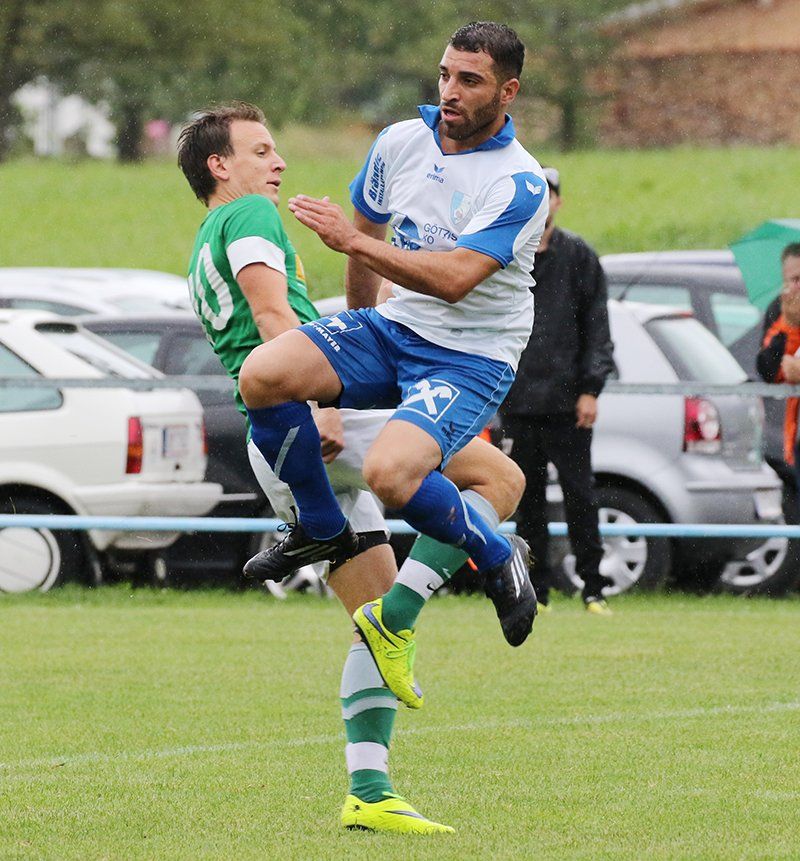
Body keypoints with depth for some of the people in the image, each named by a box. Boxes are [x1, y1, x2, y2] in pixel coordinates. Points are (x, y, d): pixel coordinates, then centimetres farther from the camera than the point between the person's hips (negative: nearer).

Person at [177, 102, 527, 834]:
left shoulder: (202, 255, 30)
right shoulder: (249, 217, 1)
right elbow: (271, 313, -15)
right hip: (317, 421, -10)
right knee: (500, 475, -11)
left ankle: (369, 793, -2)